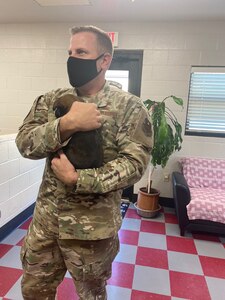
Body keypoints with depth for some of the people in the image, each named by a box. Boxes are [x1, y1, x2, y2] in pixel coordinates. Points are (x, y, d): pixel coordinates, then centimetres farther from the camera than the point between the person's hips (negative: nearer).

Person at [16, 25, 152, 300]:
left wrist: (77, 179, -24)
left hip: (92, 226, -3)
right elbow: (25, 143, -8)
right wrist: (66, 124, -25)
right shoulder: (52, 100, 2)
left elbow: (134, 163, -17)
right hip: (45, 217, 5)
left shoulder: (129, 107, -10)